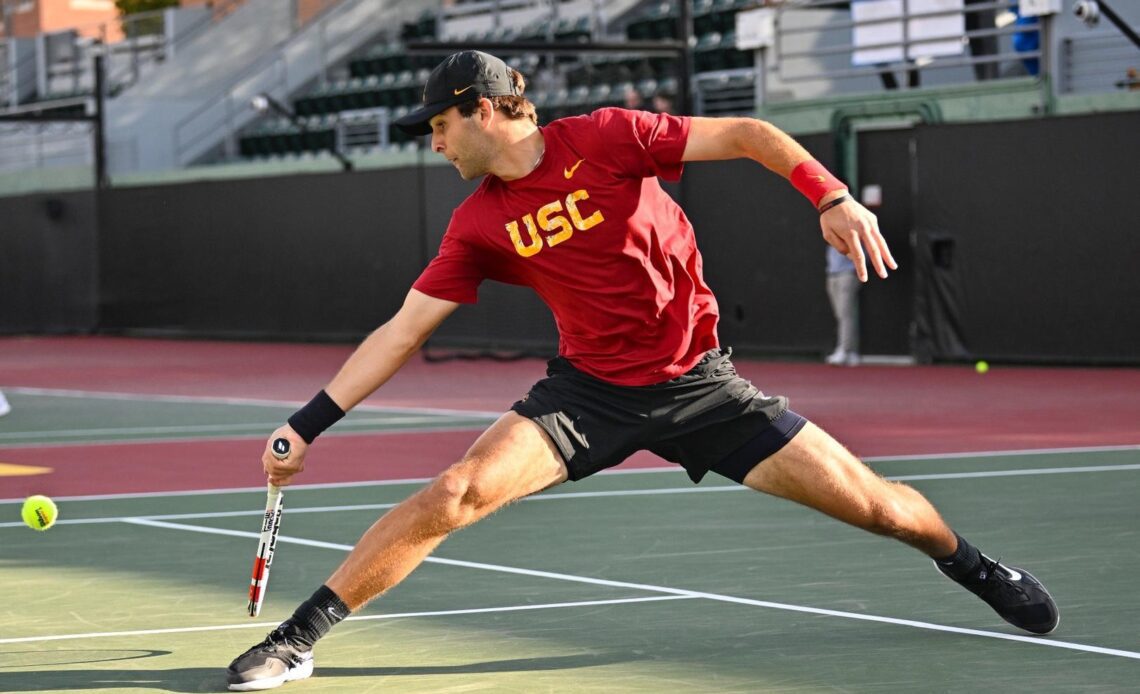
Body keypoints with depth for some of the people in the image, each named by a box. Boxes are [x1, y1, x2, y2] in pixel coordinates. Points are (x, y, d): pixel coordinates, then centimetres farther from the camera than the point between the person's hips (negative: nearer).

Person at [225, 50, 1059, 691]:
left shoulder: (605, 139, -12)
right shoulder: (478, 226, -2)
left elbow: (746, 136, -10)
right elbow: (401, 332, 3)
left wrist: (832, 196, -25)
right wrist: (307, 425, -2)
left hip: (697, 382, -1)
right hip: (589, 390, 2)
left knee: (868, 501, -4)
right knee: (453, 493, -21)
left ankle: (968, 563, 28)